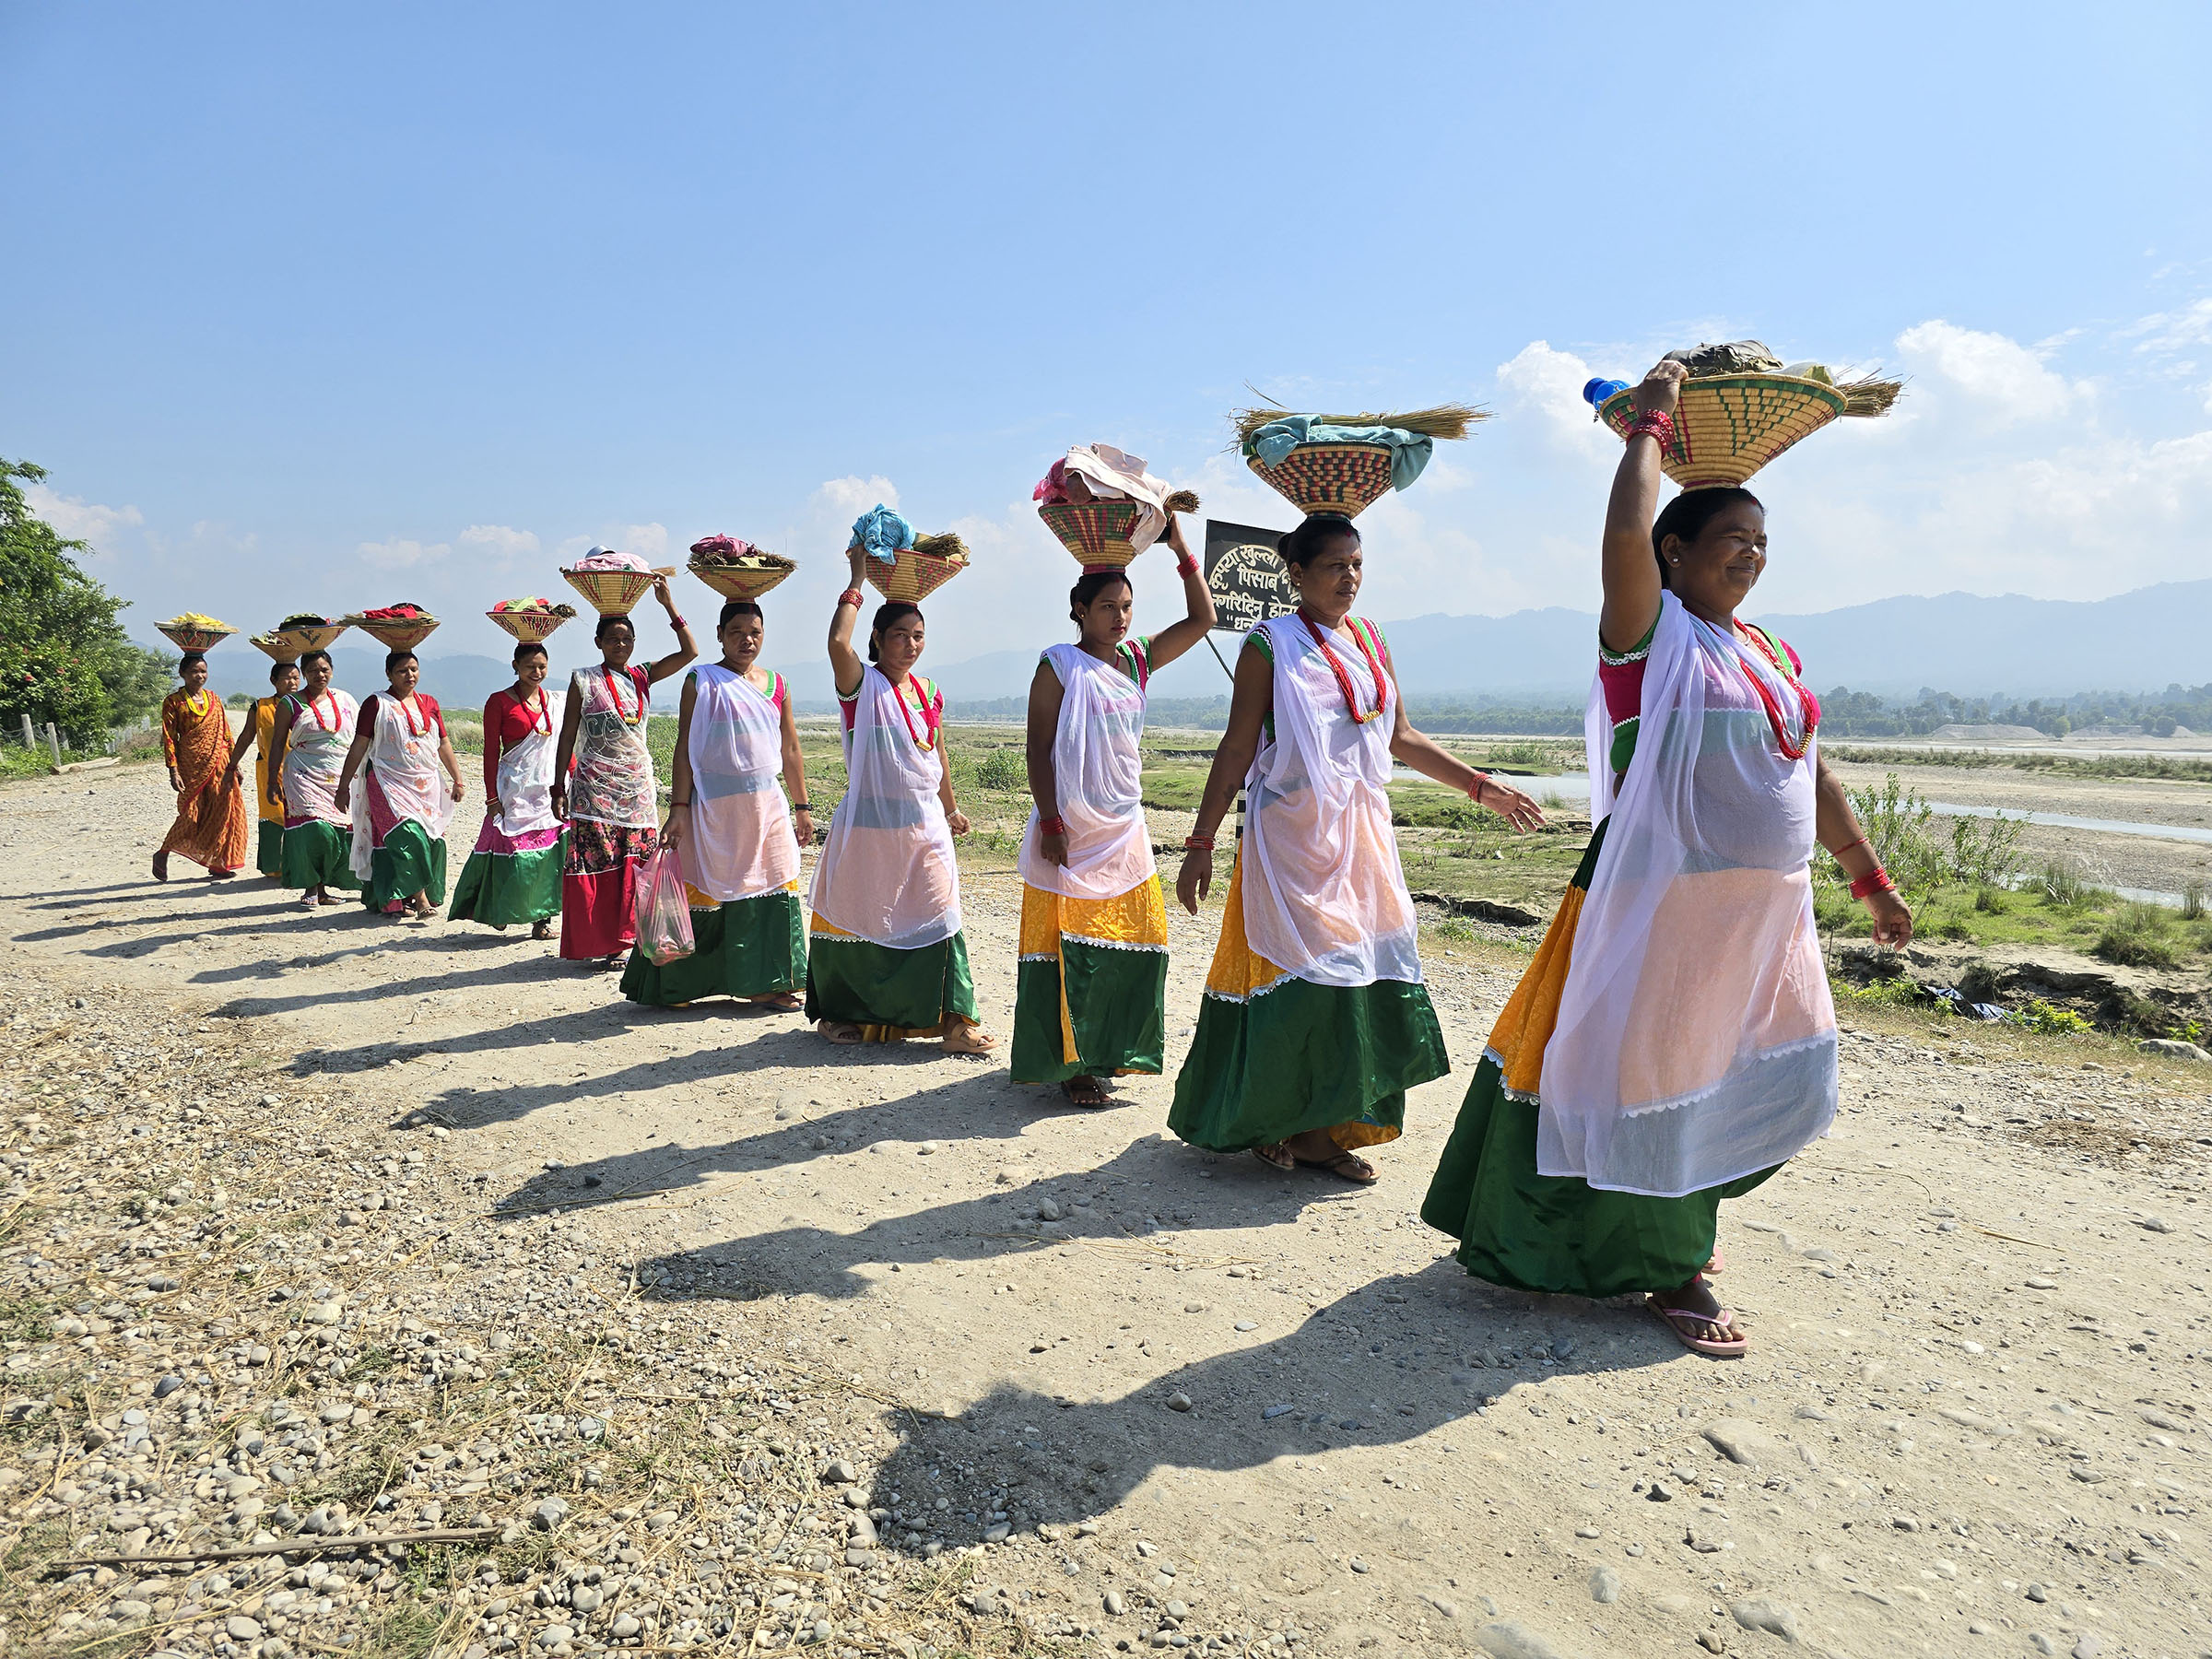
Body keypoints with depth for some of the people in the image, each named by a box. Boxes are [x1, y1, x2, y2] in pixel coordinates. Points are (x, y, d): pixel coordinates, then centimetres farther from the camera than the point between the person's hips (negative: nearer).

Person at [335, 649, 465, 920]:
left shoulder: (429, 704, 15)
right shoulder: (377, 704, 1)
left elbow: (444, 746, 18)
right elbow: (358, 748, 1)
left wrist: (458, 781, 14)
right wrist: (343, 786, -1)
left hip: (428, 785, 5)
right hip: (390, 783, -5)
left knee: (431, 841, 0)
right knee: (406, 836, -20)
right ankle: (419, 896, -19)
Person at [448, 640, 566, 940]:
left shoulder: (553, 702, 12)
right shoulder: (500, 701, -2)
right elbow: (491, 752, -4)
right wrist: (492, 797, -9)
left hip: (549, 788, 4)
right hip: (514, 788, -4)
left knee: (548, 852, 0)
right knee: (513, 853, -2)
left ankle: (541, 917, 7)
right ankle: (499, 910, 19)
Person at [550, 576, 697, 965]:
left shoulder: (642, 678, 9)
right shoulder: (584, 681, 1)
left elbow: (689, 652, 3)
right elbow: (568, 737, 1)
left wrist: (667, 604, -2)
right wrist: (558, 788, -3)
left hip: (639, 786, 4)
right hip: (596, 787, -3)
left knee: (636, 864, 2)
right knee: (599, 864, -5)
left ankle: (626, 936, 11)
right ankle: (602, 944, 2)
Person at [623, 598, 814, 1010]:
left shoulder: (777, 684, 11)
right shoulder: (701, 681, -1)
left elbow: (790, 751, 15)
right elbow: (685, 748, -5)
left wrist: (802, 807, 13)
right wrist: (678, 809, -12)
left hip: (766, 802, 4)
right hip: (714, 804, -4)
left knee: (771, 891, 3)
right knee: (705, 895, 1)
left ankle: (763, 986, 13)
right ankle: (673, 986, 16)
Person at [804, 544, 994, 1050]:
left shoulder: (929, 692, 9)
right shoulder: (860, 685, -6)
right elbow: (837, 642, -28)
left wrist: (951, 809, 28)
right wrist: (857, 580, -18)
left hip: (924, 823, 4)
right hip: (869, 823, -4)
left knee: (936, 917, -1)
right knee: (862, 919, 8)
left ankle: (951, 1019, 3)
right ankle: (845, 1014, 25)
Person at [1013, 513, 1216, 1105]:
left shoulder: (1138, 660, 10)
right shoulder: (1058, 666, -7)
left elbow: (1201, 619, 13)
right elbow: (1038, 749, -10)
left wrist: (1180, 549, 5)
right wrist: (1050, 823, -16)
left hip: (1125, 831, 6)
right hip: (1072, 831, -6)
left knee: (1136, 945, 9)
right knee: (1071, 950, -3)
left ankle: (1106, 1052, 24)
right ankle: (1069, 1065, 8)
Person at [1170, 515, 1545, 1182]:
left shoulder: (1371, 640, 12)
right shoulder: (1272, 645, -5)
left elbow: (1401, 738, 18)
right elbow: (1236, 749, -6)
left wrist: (1482, 787, 15)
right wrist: (1201, 843, -9)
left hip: (1362, 833, 6)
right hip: (1292, 834, -6)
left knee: (1361, 976, 3)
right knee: (1298, 977, -4)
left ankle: (1324, 1128, 13)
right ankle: (1265, 1120, 14)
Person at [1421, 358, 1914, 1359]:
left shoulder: (1772, 655, 15)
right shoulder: (1650, 631, -7)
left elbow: (1813, 775, 20)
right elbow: (1625, 530, -25)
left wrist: (1869, 877, 21)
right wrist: (1652, 422, -11)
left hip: (1766, 906, 8)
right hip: (1665, 897, -8)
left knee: (1763, 1077, 16)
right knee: (1649, 1076, 1)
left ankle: (1672, 1218, 37)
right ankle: (1669, 1271, 17)